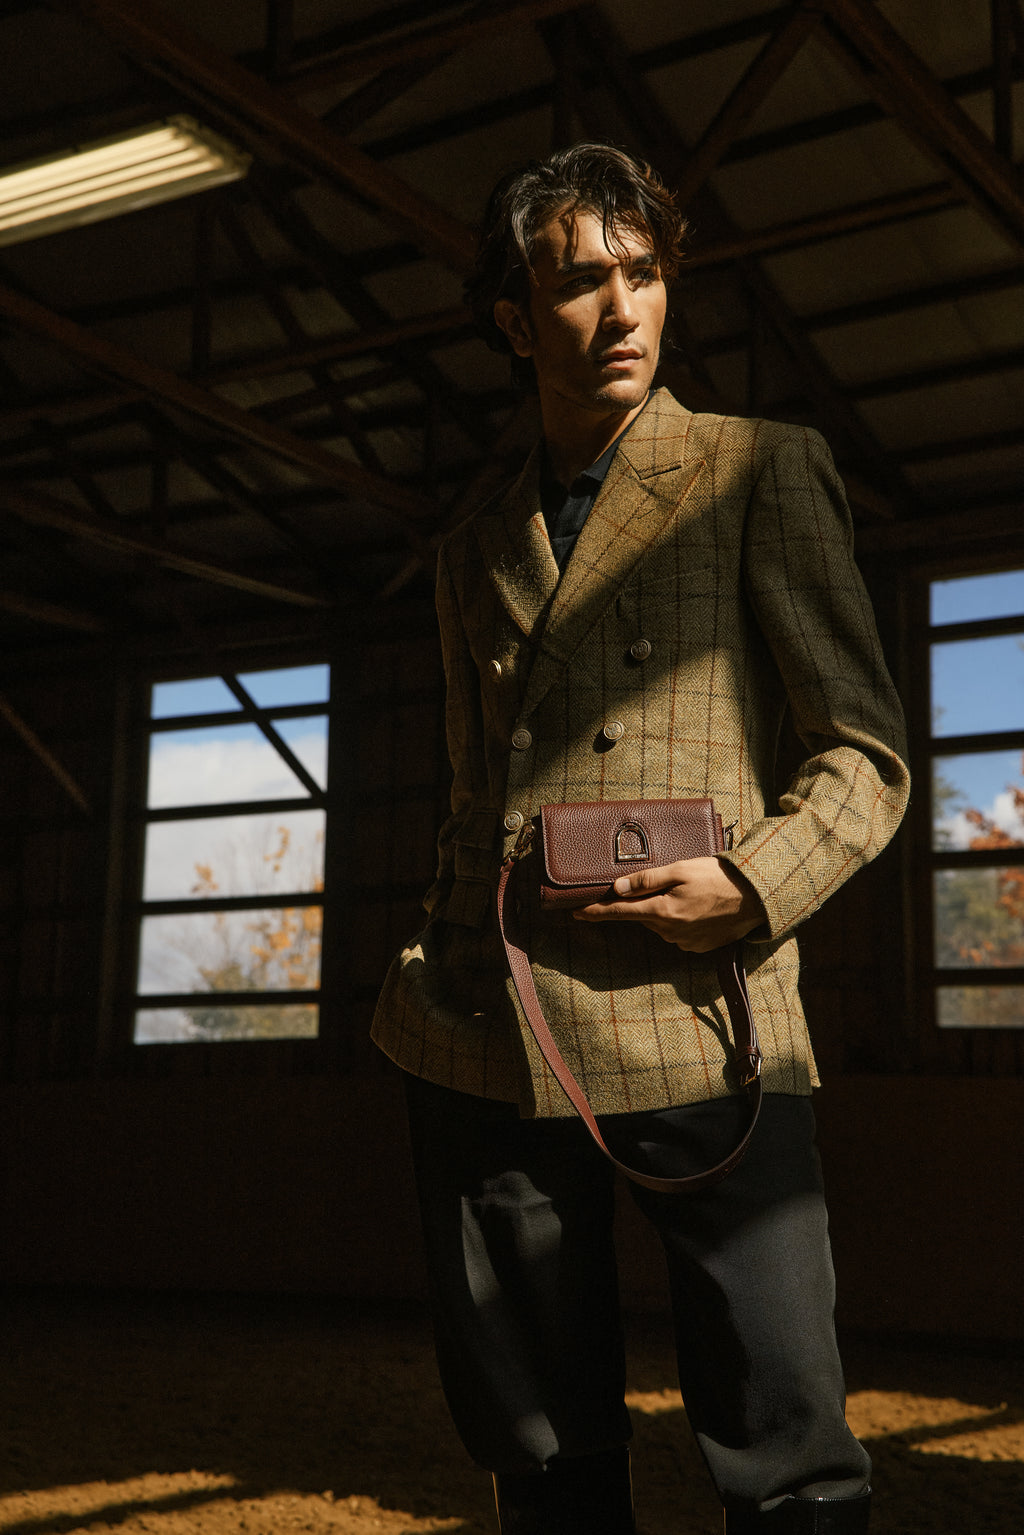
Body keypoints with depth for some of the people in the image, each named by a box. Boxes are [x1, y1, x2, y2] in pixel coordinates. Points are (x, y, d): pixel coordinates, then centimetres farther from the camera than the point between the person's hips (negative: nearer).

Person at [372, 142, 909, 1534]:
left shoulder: (763, 470, 6)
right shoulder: (479, 550, 19)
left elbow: (867, 752, 3)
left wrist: (753, 886, -15)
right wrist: (430, 970, 10)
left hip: (690, 1019, -4)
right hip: (483, 1041, 4)